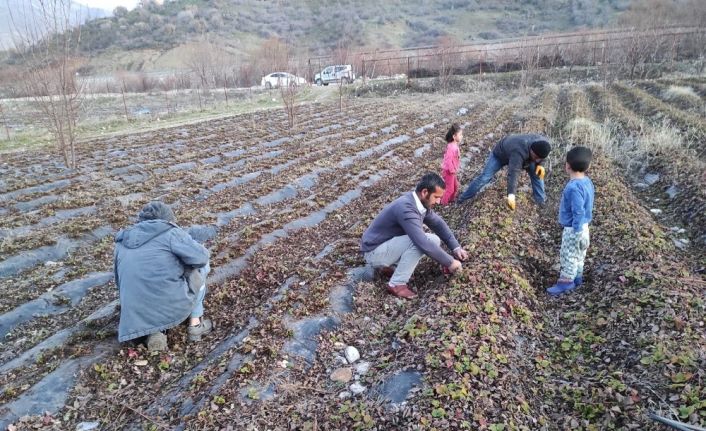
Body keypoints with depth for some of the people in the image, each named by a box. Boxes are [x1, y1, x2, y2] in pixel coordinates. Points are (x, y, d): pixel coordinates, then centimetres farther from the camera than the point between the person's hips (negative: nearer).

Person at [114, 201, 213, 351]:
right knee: (201, 266, 18)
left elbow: (120, 282, 26)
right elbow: (201, 257, -8)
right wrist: (180, 260, 15)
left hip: (137, 315, 5)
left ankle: (154, 332, 10)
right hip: (175, 307, -5)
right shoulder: (170, 232, -2)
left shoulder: (121, 244, 17)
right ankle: (195, 324, 15)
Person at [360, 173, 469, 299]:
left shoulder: (420, 203, -3)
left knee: (434, 241, 4)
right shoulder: (406, 208, -32)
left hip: (389, 244, 9)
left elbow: (438, 224, 11)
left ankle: (388, 266, 10)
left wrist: (456, 247, 1)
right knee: (419, 242, -27)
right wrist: (450, 262, -23)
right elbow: (424, 244, -35)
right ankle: (397, 284, -15)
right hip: (374, 253, -9)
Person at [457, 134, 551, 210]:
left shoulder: (544, 143, -29)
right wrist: (511, 194, -62)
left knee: (537, 172, -1)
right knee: (484, 177, -7)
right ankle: (463, 198, 8)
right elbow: (513, 173, -54)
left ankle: (541, 201, 16)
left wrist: (538, 164, -19)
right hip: (501, 153, -6)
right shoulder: (519, 152, -49)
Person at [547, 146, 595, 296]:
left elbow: (578, 212, -27)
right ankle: (577, 277, 35)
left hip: (573, 228, -9)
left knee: (569, 254, 4)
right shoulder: (587, 181, 1)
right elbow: (584, 207, 10)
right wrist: (581, 229, 19)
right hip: (582, 225, 9)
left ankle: (566, 281, 16)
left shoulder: (574, 187, -29)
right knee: (578, 254, 21)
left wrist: (578, 231, -20)